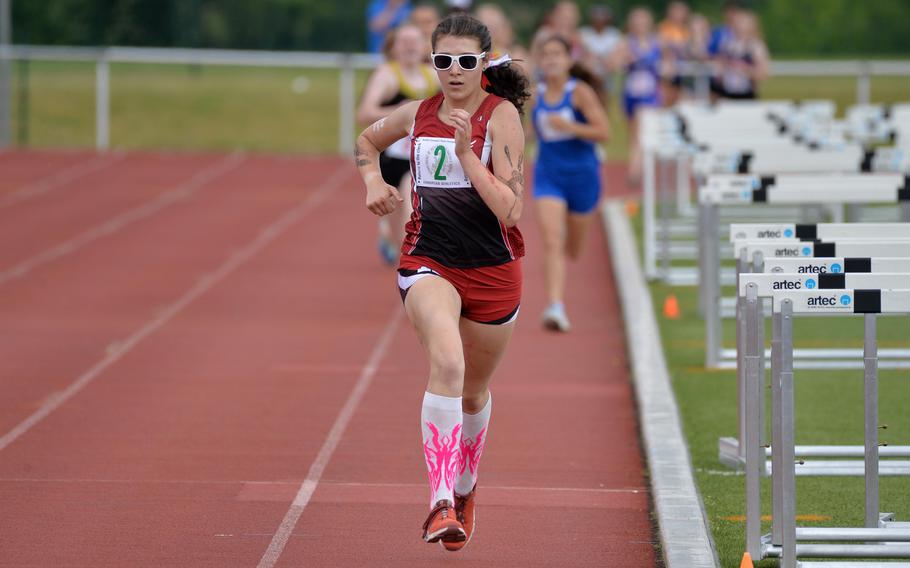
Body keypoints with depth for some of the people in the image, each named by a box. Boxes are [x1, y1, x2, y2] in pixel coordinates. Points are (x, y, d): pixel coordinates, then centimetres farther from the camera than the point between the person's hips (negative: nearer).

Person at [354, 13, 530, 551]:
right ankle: (441, 502, -34)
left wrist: (467, 154, -26)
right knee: (447, 362, -28)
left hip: (492, 270, 0)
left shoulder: (502, 115, -10)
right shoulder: (418, 114, 1)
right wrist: (373, 180, 6)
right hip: (428, 262, 0)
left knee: (474, 391, 17)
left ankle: (465, 486, 47)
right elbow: (367, 141, 25)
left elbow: (510, 210, -19)